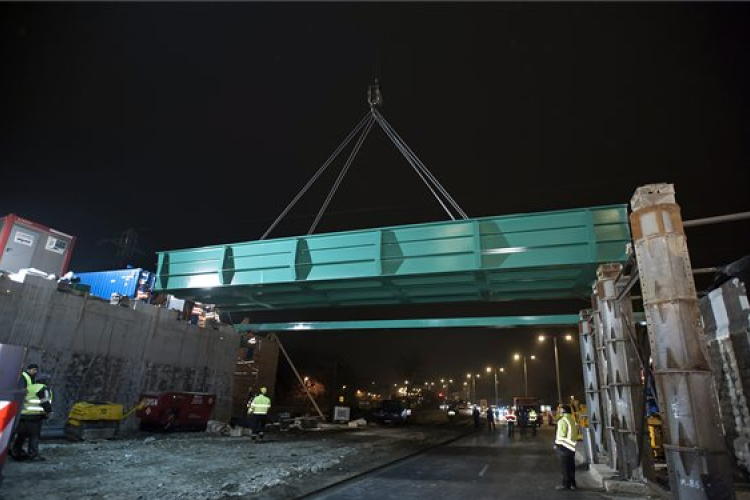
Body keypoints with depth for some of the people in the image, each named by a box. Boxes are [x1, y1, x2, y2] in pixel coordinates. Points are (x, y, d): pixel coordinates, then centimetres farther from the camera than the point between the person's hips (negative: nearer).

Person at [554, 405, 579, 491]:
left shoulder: (563, 421, -16)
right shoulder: (573, 421, 10)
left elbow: (561, 434, -17)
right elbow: (576, 433, 12)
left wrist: (557, 444, -8)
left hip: (564, 446, -8)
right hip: (571, 446, 8)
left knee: (564, 466, -1)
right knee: (571, 466, 14)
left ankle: (566, 484, 2)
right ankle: (572, 483, 20)